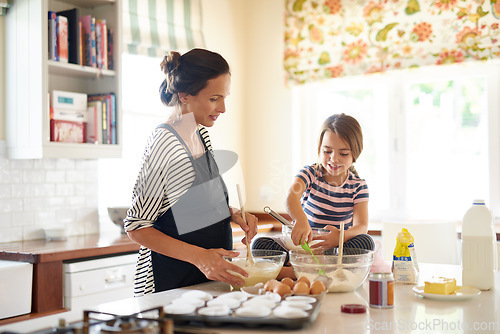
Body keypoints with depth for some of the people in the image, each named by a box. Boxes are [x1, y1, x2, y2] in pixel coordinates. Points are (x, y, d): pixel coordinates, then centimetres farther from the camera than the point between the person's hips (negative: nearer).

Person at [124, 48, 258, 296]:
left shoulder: (201, 134, 5)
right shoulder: (164, 145, -21)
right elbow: (136, 226, -18)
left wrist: (233, 214, -1)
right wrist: (199, 256, -28)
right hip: (170, 286, -8)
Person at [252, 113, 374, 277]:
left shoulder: (358, 185, -1)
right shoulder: (310, 173, -5)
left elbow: (362, 226, -12)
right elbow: (292, 196, -27)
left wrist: (341, 237, -37)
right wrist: (301, 220, -51)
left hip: (337, 246, 1)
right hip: (301, 243, 0)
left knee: (366, 242, -30)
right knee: (259, 244, -21)